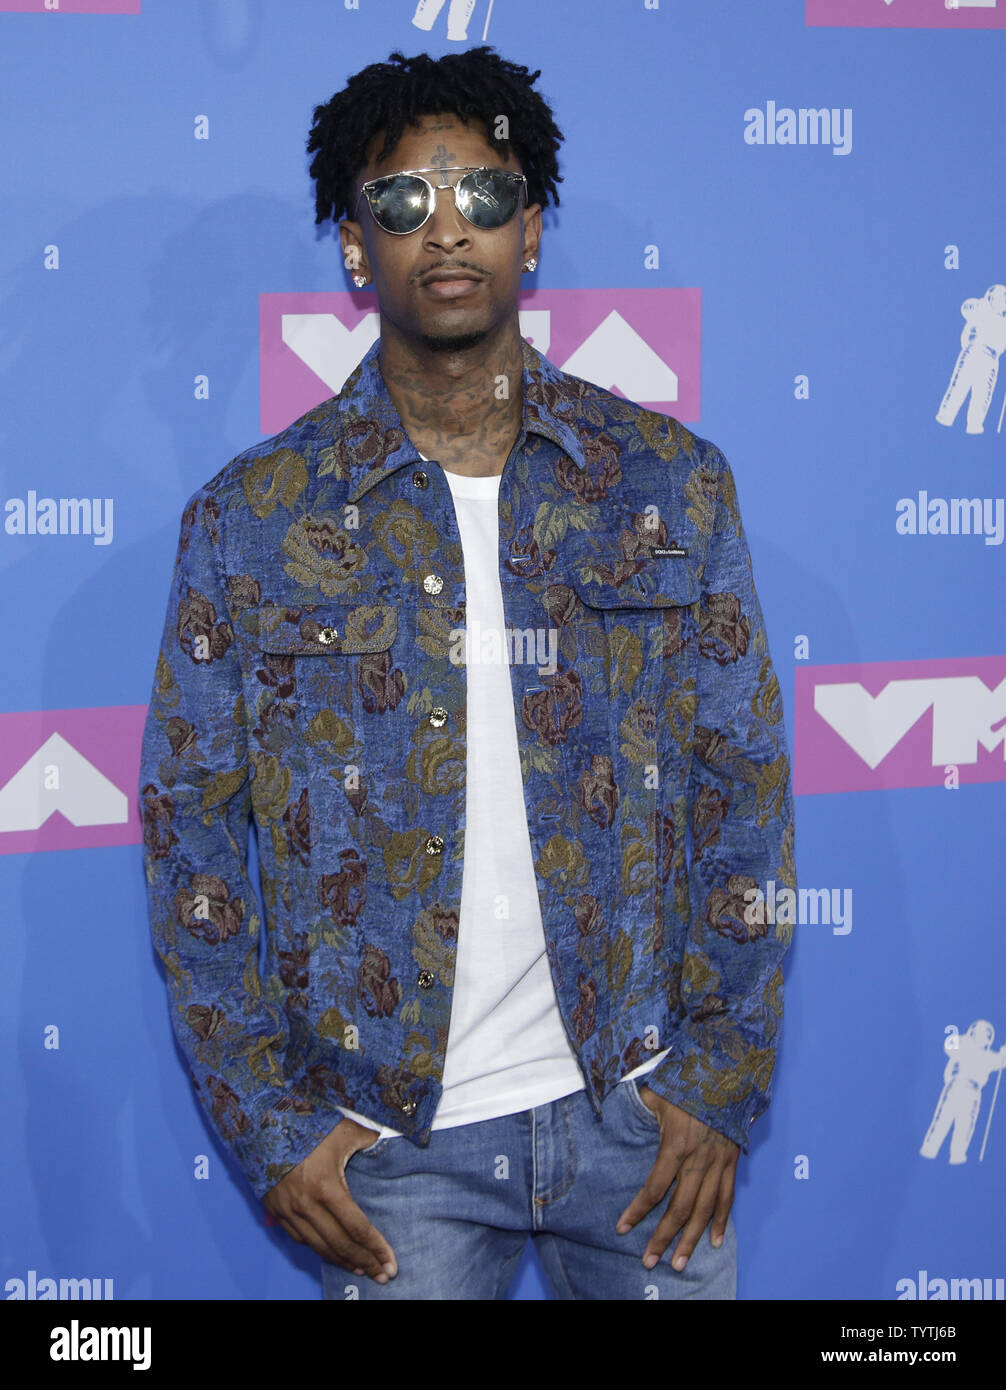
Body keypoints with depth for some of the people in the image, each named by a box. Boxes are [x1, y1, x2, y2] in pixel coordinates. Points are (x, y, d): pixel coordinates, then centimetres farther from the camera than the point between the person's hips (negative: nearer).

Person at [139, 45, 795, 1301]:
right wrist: (271, 1122, -5)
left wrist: (723, 1080, -2)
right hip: (389, 1133, -1)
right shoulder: (251, 517, -4)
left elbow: (742, 793, 1)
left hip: (637, 1107, 1)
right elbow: (191, 834, -2)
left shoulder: (668, 480, -1)